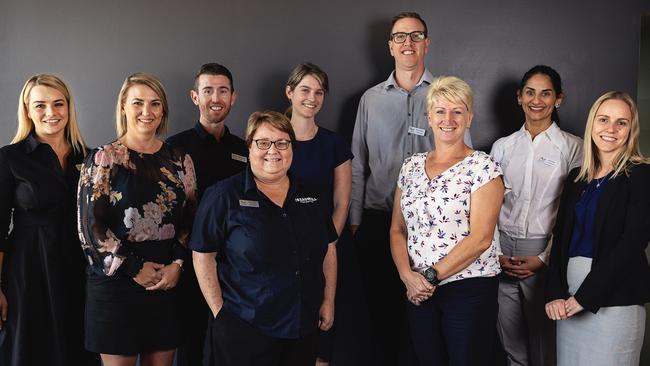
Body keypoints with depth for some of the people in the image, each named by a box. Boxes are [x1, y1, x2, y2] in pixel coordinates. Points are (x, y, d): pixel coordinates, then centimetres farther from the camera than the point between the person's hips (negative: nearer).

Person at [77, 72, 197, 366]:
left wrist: (177, 264, -6)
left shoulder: (180, 161, 8)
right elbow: (91, 226, -8)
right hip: (116, 281, -3)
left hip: (168, 282, 4)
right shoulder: (103, 159, -3)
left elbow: (190, 219, 9)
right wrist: (135, 269, -10)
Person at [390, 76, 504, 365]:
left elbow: (481, 238, -15)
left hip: (469, 289, -4)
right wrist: (407, 275, -7)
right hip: (419, 291, 5)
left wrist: (431, 276, -14)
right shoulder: (412, 166, 8)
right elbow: (397, 229, 9)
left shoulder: (483, 167, -8)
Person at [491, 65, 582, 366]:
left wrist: (544, 258, -10)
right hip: (503, 253, 3)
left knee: (543, 334, 4)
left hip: (545, 253, -3)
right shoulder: (502, 147, 9)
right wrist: (495, 253, -1)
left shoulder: (572, 148, -2)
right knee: (509, 335, 10)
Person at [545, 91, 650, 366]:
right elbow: (560, 236, 8)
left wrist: (585, 297, -14)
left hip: (614, 298, -5)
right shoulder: (577, 177, 12)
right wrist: (555, 294, -6)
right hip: (569, 298, 5)